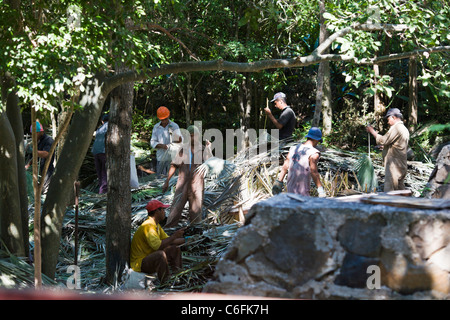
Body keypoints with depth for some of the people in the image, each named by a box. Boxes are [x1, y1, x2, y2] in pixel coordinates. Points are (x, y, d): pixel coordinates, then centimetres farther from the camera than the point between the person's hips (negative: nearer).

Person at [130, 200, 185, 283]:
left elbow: (168, 240, 18)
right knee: (161, 254, -36)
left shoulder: (156, 225, 11)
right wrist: (174, 236, -24)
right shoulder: (148, 226, -22)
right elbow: (157, 245, -33)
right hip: (139, 263, -11)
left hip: (151, 258, 11)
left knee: (175, 249, 11)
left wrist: (185, 240, 9)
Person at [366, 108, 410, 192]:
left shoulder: (396, 128, -12)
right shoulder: (404, 129, 19)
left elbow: (383, 140, -17)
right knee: (400, 190, 12)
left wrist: (372, 131, -6)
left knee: (389, 192, -12)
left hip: (394, 165, -10)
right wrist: (385, 146, 23)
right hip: (402, 166, 10)